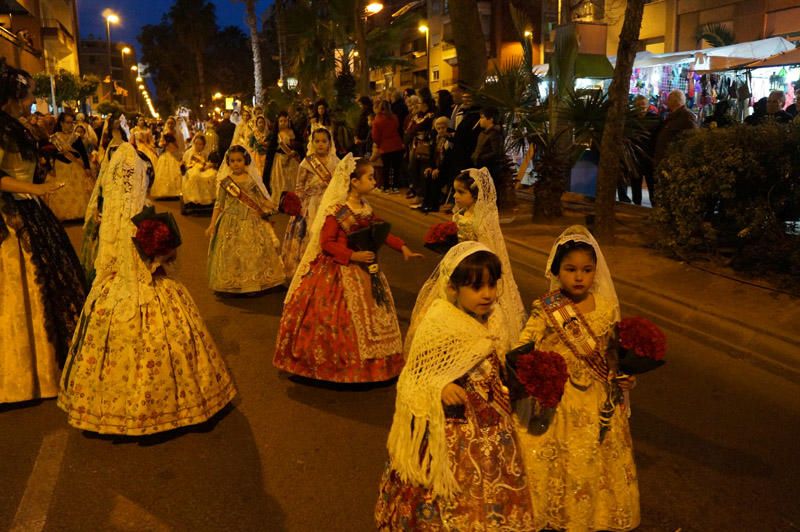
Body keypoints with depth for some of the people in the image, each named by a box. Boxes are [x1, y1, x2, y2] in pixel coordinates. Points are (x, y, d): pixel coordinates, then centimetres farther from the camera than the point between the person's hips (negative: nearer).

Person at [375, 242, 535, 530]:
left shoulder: (494, 320, 0)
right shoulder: (436, 325, -19)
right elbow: (416, 376, -15)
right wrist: (440, 389, -31)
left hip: (492, 425, 6)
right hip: (450, 428, -5)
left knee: (493, 493, 19)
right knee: (450, 502, 11)